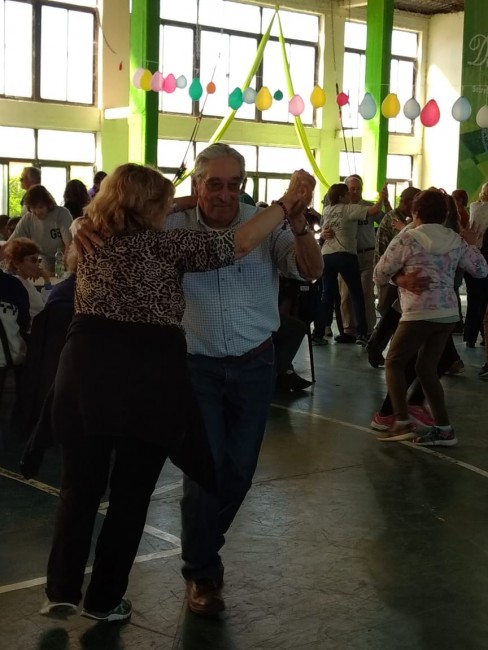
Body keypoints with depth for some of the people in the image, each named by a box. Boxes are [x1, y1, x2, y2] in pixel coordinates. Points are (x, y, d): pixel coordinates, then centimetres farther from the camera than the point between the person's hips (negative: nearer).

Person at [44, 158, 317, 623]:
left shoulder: (90, 238, 13)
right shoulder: (163, 241, -4)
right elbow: (239, 242, -7)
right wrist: (285, 203, 5)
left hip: (85, 366, 4)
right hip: (150, 373, -4)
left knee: (80, 485, 16)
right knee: (131, 491, 12)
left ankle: (61, 590, 16)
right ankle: (104, 599, 22)